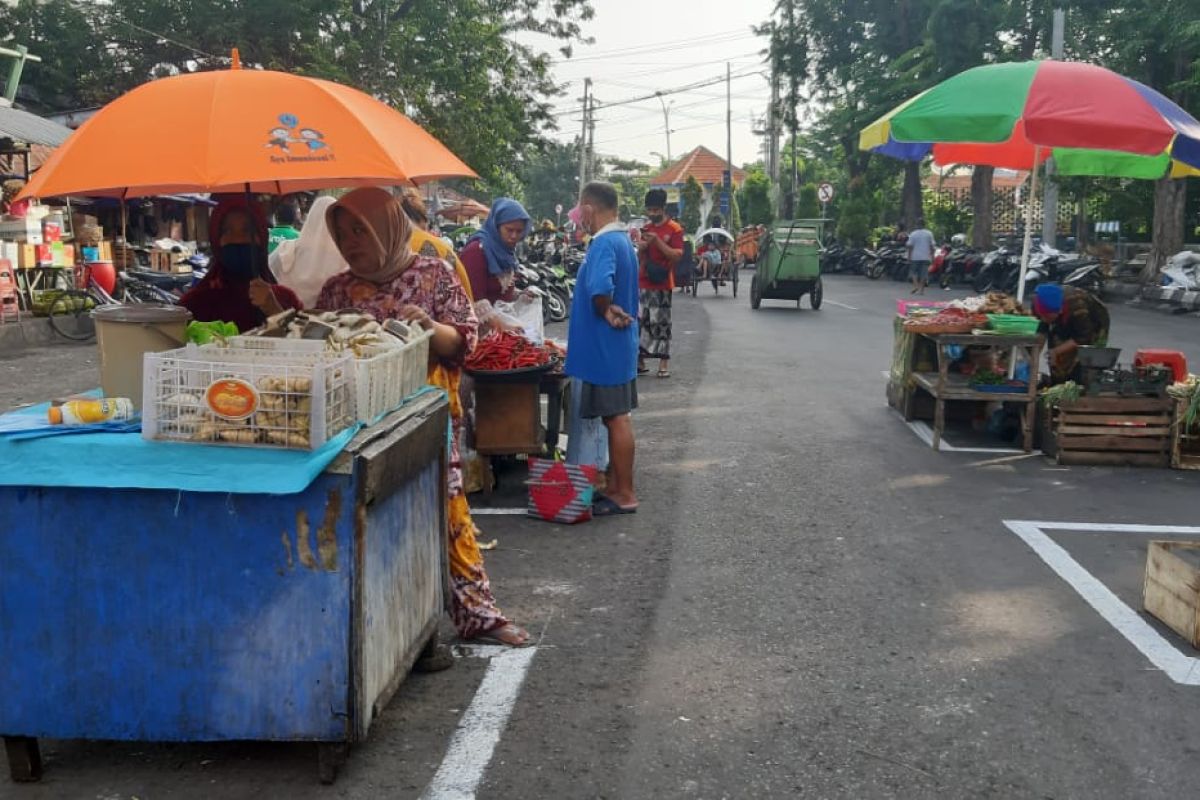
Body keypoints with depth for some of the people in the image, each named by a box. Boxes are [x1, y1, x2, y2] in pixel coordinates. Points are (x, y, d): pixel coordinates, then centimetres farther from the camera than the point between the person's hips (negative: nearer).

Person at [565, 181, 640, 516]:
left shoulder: (604, 243, -20)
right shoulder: (622, 239, 12)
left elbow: (599, 288, -37)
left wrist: (606, 311, -19)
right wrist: (614, 310, 2)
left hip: (605, 346, -10)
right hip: (617, 345, 10)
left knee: (616, 419, -2)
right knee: (616, 418, 16)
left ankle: (625, 495, 7)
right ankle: (614, 486, 26)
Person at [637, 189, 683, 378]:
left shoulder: (674, 229, -4)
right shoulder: (645, 228, 15)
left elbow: (677, 256, -12)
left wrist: (657, 241, -20)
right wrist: (641, 247, -2)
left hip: (661, 285, -6)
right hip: (642, 283, 6)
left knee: (661, 324, -5)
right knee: (639, 322, 5)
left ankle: (664, 363, 0)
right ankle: (640, 361, 11)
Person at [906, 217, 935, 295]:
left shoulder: (913, 234, -4)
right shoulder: (929, 233, 0)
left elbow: (910, 247, -4)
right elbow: (931, 246, 0)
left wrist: (909, 257, 2)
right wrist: (932, 256, 7)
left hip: (915, 257, -1)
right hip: (925, 257, 1)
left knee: (913, 272, 11)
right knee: (923, 273, 4)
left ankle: (915, 285, -8)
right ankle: (921, 289, 2)